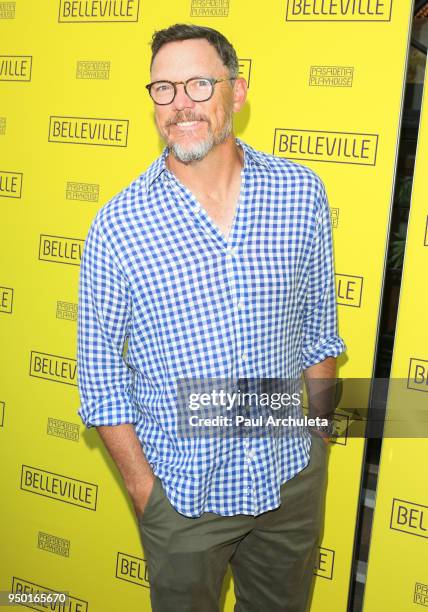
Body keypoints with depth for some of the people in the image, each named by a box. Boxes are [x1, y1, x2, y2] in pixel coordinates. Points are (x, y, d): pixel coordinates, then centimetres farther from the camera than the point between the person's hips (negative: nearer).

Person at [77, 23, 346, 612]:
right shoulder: (117, 226, -15)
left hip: (293, 475, 3)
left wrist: (320, 428, 9)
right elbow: (100, 371, -8)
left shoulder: (302, 192, -7)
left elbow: (318, 322, 4)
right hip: (183, 491, -2)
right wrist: (142, 485, -6)